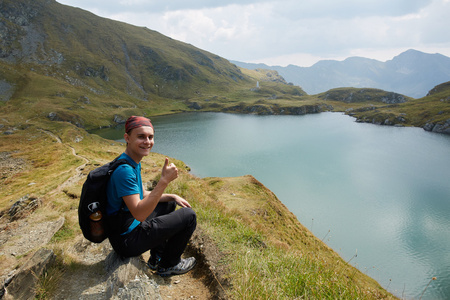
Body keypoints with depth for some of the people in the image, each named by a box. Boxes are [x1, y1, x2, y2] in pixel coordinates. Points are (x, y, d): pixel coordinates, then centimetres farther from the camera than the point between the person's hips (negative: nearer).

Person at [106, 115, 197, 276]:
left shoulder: (133, 162, 4)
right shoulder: (124, 169, -28)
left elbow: (143, 195, 16)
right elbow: (139, 214, -33)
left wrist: (172, 197, 7)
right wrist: (164, 181, -37)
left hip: (131, 226, 10)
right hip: (126, 240, -10)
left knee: (169, 203, 26)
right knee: (188, 215, -9)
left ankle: (156, 257, 27)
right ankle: (168, 265, 13)